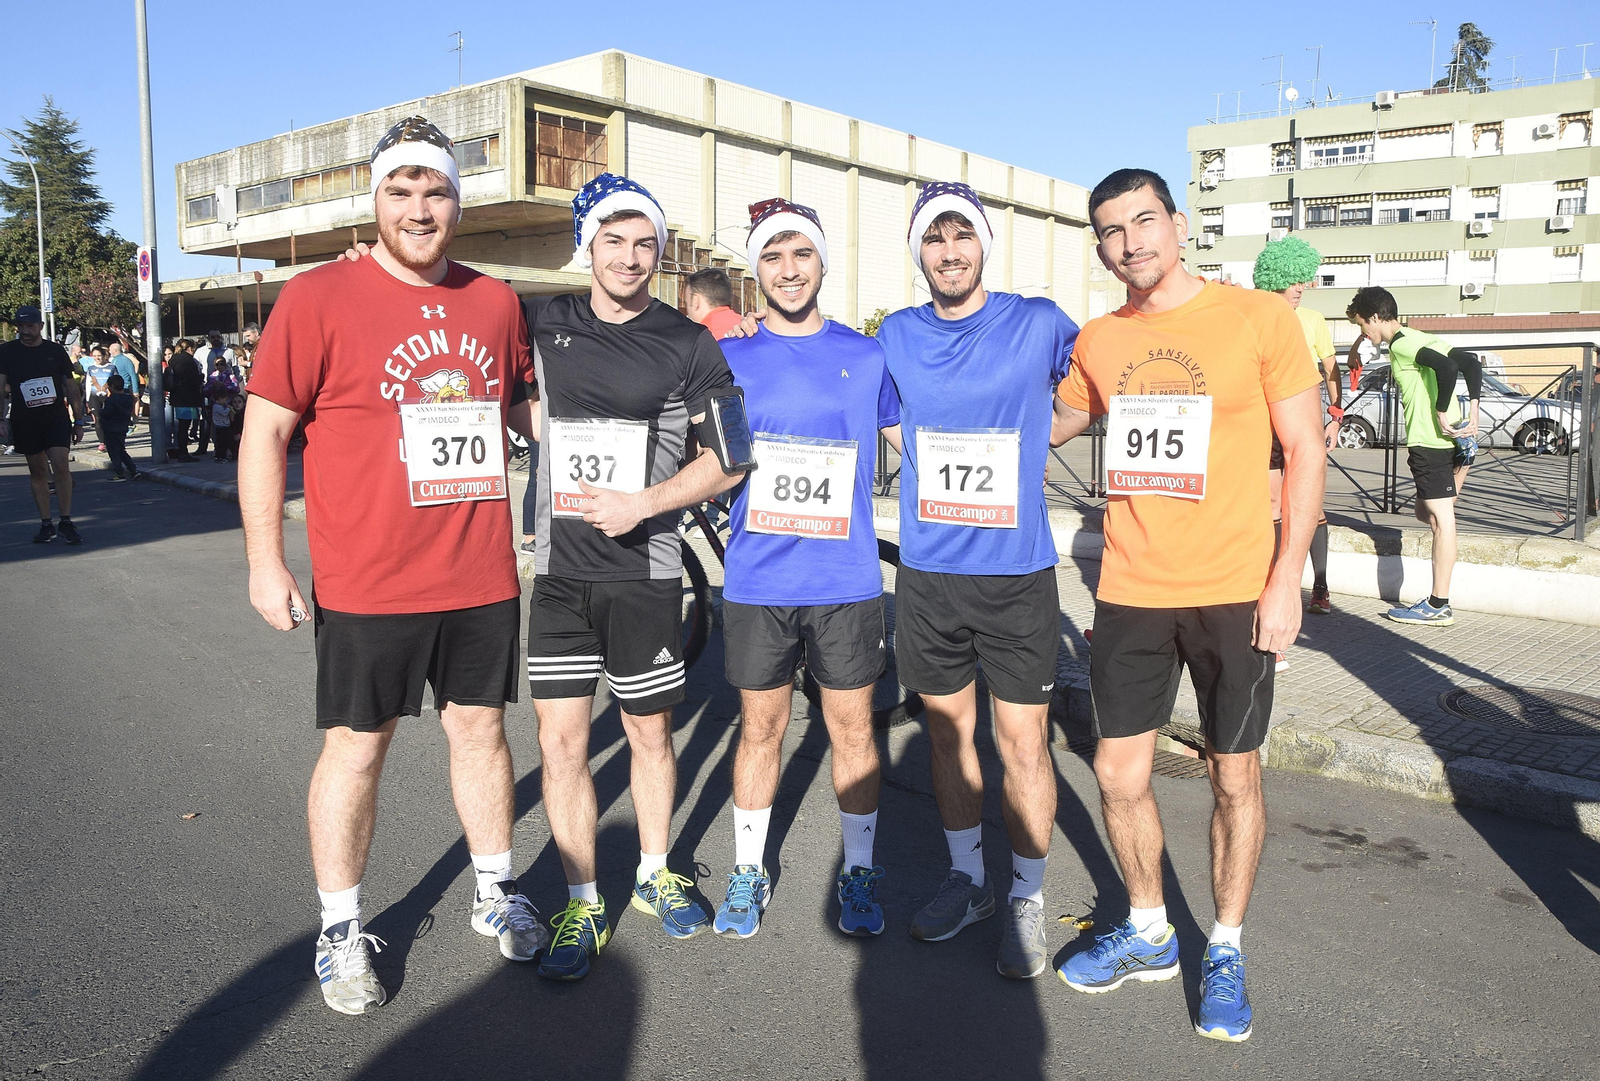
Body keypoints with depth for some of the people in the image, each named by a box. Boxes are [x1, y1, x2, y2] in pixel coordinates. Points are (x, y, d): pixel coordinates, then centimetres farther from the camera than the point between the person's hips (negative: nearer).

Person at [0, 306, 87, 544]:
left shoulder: (55, 351, 4)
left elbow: (71, 388, 10)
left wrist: (78, 421, 9)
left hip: (56, 417, -1)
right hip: (24, 421, 1)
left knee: (61, 466, -12)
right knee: (37, 472, 6)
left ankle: (66, 523, -5)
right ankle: (46, 524, 13)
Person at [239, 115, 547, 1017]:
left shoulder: (496, 301, 6)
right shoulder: (320, 298, -7)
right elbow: (265, 432, -5)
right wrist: (266, 563, -7)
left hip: (483, 577, 4)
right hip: (368, 585, -3)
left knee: (482, 728, 15)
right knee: (357, 745, 8)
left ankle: (497, 894, 34)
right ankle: (342, 932, 26)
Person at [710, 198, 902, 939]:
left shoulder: (867, 356, 4)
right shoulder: (729, 357, 4)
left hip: (846, 582, 0)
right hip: (756, 581, 0)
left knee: (852, 729, 8)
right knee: (759, 728, 11)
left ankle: (858, 873, 26)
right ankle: (748, 872, 28)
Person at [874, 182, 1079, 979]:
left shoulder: (1039, 325, -4)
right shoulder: (896, 337, 4)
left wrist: (1031, 438, 2)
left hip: (1017, 571, -3)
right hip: (927, 572, 3)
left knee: (1022, 739, 2)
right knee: (947, 729, 14)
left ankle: (1027, 898, 21)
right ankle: (967, 877, 33)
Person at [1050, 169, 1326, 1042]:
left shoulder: (1258, 317, -4)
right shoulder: (1097, 341, 6)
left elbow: (1305, 450, -3)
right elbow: (1053, 426, 24)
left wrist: (1286, 578, -10)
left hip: (1233, 594, -3)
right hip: (1130, 594, 3)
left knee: (1234, 779, 8)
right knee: (1118, 774, 7)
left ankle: (1226, 951, 29)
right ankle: (1148, 933, 31)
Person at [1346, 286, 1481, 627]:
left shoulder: (1402, 345, -10)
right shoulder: (1421, 339, 18)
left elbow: (1447, 367, -26)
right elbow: (1469, 361, 13)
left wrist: (1441, 413, -17)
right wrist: (1473, 408, 6)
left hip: (1428, 442, -9)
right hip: (1450, 442, 10)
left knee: (1441, 519, -6)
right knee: (1427, 514, 16)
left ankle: (1438, 606, -1)